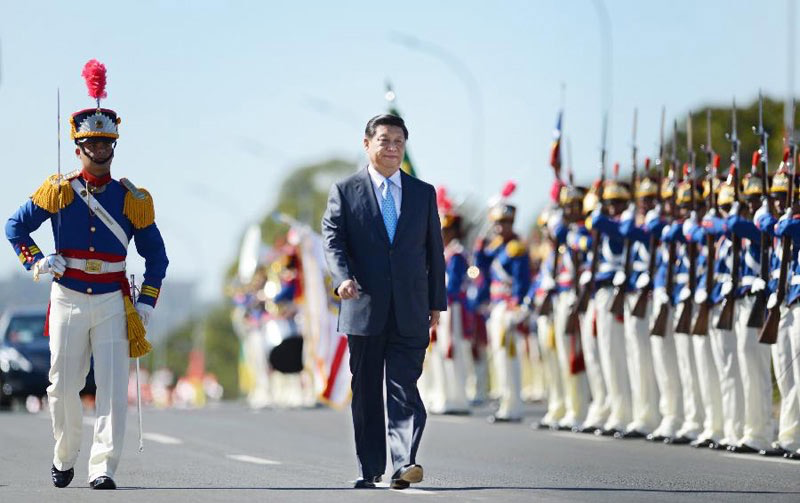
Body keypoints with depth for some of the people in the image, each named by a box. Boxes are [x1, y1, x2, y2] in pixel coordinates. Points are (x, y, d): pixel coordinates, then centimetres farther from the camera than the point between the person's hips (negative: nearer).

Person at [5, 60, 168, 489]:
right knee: (63, 386, 5)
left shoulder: (132, 200, 2)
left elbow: (156, 255, 11)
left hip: (113, 303, 0)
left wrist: (146, 304, 2)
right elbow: (15, 226, 12)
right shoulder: (59, 192, 1)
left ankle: (103, 467, -11)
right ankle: (64, 457, 26)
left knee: (113, 387, -10)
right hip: (68, 299, 0)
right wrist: (35, 262, -3)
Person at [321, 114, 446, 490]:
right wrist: (343, 277, -21)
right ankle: (369, 469, 12)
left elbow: (434, 249, 14)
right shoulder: (345, 191, 6)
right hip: (364, 307, -1)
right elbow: (333, 240, -2)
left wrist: (436, 302, 10)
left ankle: (404, 463, -19)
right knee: (366, 392, 5)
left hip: (410, 312, 1)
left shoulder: (423, 194, 12)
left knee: (404, 388, -9)